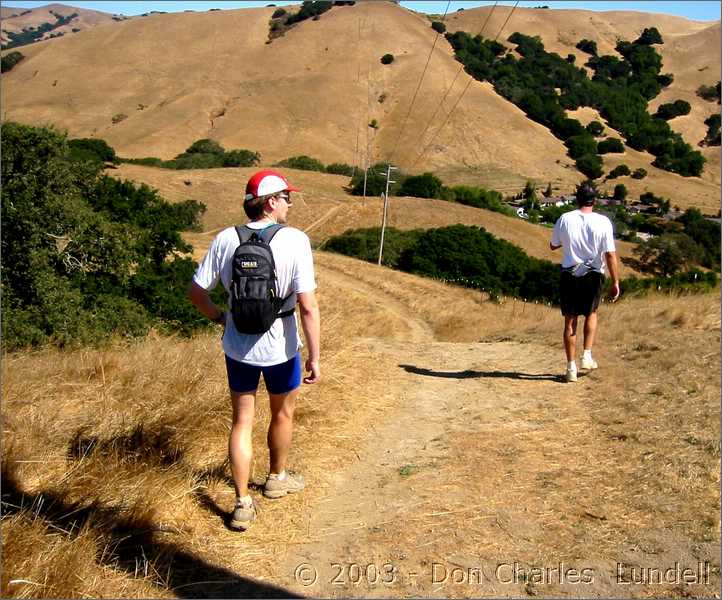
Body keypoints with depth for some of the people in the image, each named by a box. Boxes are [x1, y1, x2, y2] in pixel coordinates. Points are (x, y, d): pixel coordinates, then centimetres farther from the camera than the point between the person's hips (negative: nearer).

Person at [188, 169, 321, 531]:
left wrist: (218, 317, 15)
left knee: (242, 422, 13)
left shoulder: (225, 240, -7)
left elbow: (196, 292, -3)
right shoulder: (295, 241, -17)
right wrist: (315, 357, -14)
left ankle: (242, 504, 12)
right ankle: (277, 478, 43)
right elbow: (308, 306, -20)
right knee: (282, 414, 22)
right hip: (280, 349, -2)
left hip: (237, 348, 2)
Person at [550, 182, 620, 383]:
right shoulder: (603, 222, -8)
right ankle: (587, 356, 14)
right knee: (591, 314, 23)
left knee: (570, 321, 7)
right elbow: (610, 255, -10)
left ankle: (571, 367, 9)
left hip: (569, 275, 0)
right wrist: (615, 282, -4)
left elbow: (553, 245, 10)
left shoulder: (564, 219, -4)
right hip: (593, 276, 0)